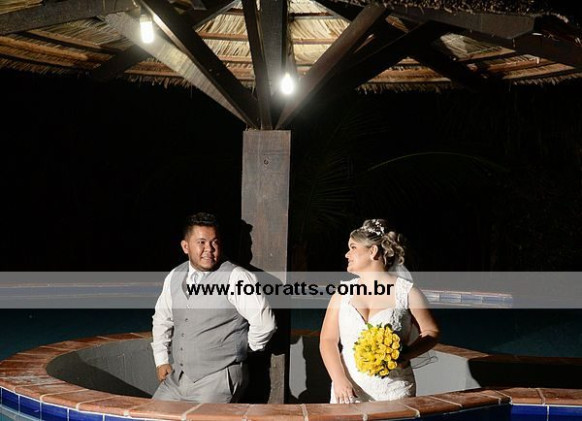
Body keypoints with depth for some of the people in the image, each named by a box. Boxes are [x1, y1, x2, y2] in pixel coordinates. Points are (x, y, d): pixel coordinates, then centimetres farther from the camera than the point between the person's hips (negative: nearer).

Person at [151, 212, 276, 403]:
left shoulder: (236, 278, -12)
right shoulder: (175, 277, 9)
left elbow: (264, 322, -18)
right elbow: (162, 319, 25)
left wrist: (238, 349, -3)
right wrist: (161, 360, 18)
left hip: (218, 380, -6)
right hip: (177, 377, 6)